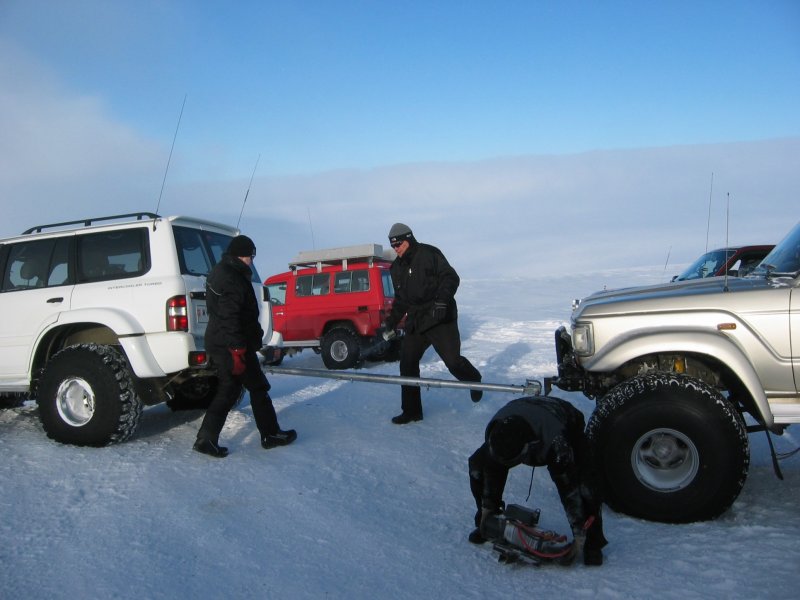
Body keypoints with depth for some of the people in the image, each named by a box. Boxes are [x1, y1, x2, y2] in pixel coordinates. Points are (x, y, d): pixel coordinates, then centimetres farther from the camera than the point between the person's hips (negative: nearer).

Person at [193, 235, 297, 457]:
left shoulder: (220, 272, 16)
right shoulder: (232, 278, -19)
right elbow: (230, 317, -26)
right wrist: (237, 349, -26)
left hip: (217, 344, 10)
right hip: (231, 345, -10)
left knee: (227, 390, 13)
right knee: (258, 388, 4)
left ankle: (206, 439, 9)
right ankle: (271, 434, 15)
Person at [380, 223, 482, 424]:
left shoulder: (429, 254, -6)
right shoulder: (397, 268, 15)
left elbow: (451, 277, -12)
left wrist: (442, 299, -27)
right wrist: (390, 323, 19)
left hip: (440, 319, -7)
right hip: (415, 322, 7)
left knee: (453, 361, -8)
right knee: (407, 363, 1)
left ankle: (474, 381, 26)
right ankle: (411, 410, 11)